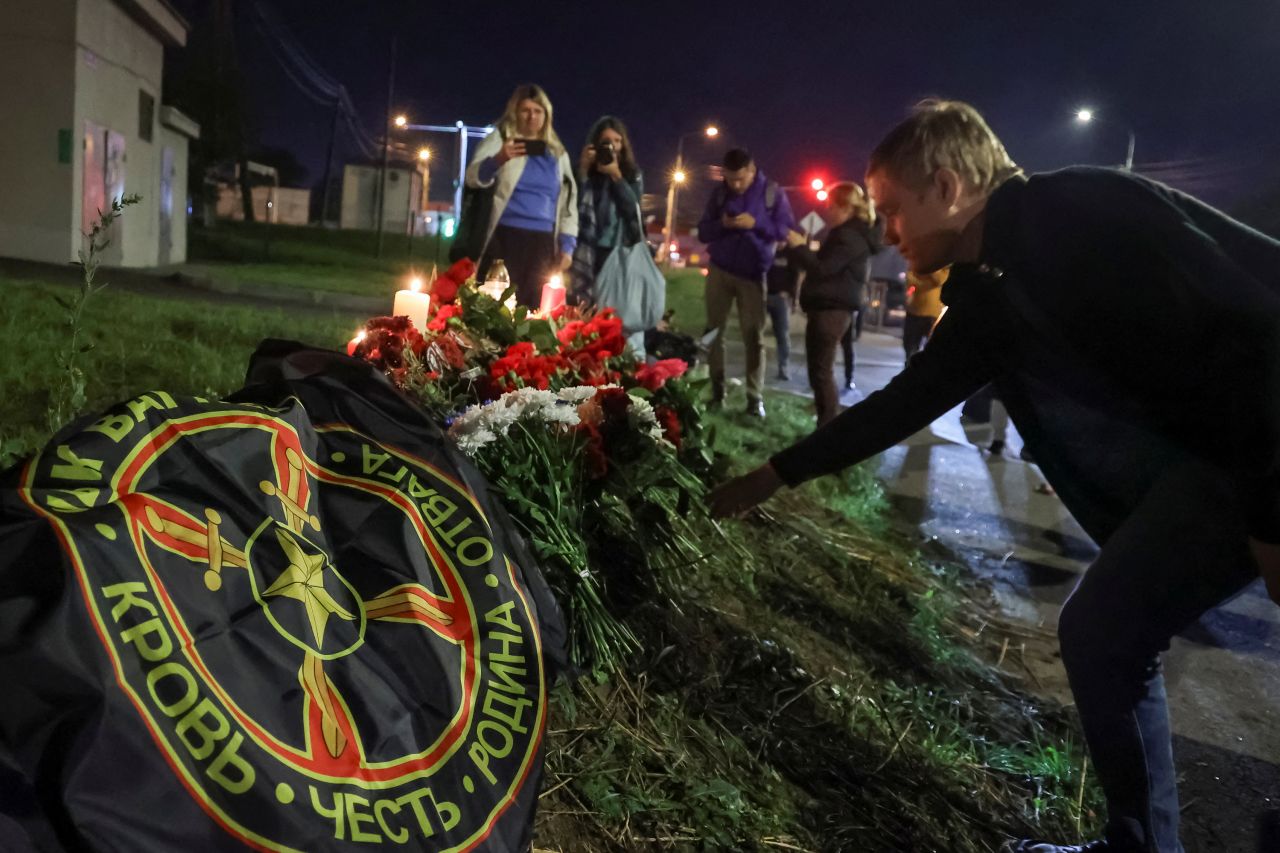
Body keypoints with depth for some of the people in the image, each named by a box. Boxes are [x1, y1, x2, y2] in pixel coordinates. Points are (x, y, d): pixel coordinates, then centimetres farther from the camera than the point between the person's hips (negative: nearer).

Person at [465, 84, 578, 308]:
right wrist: (498, 160, -29)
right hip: (505, 238, -3)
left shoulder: (557, 153, 17)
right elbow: (474, 178, -8)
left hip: (542, 243, 4)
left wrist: (567, 245, 9)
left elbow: (569, 200, 19)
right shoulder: (499, 140, 6)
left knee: (530, 309, 3)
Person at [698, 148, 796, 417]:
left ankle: (755, 397, -2)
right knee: (714, 331, 1)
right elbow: (703, 232, 5)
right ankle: (716, 391, 8)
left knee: (754, 337, -4)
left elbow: (787, 230, -6)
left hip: (753, 275, -3)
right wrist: (721, 224, -17)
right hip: (719, 271, 3)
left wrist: (756, 224, -21)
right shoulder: (720, 193, 5)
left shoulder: (772, 193, -2)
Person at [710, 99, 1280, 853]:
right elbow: (905, 400, 17)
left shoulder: (1081, 212, -16)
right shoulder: (990, 296, 10)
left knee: (1103, 631, -5)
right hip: (1200, 457, 8)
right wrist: (775, 476, 22)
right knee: (1103, 632, 11)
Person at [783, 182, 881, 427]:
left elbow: (823, 269, -20)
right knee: (821, 371, 12)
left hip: (830, 310, -11)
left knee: (821, 371, -11)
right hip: (830, 308, 11)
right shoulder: (849, 234, 21)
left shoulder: (850, 237, -13)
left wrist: (799, 247, -9)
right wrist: (802, 248, 12)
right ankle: (827, 427, 16)